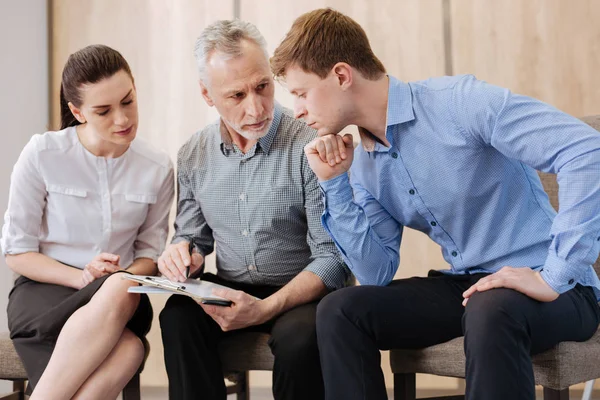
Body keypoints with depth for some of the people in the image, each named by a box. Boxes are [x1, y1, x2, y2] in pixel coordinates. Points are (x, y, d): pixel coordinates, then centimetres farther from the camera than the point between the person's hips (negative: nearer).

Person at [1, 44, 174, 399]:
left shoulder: (158, 170, 1)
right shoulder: (43, 154, -7)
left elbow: (150, 253, 10)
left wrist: (126, 279, -14)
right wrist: (81, 278, -17)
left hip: (122, 297, 3)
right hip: (43, 292, -2)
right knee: (127, 351, -38)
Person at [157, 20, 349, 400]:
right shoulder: (194, 155, 4)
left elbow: (332, 257, -14)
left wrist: (265, 308, -26)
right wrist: (183, 253, -9)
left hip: (300, 293, -3)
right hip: (229, 292, 4)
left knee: (300, 336, -35)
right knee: (178, 317, -26)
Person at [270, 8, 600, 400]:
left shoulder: (460, 102, -17)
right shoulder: (364, 165, 6)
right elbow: (377, 275, 3)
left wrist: (554, 279, -27)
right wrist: (335, 183, -4)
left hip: (553, 291, -7)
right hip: (465, 286, 7)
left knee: (490, 311, -39)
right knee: (339, 311, -10)